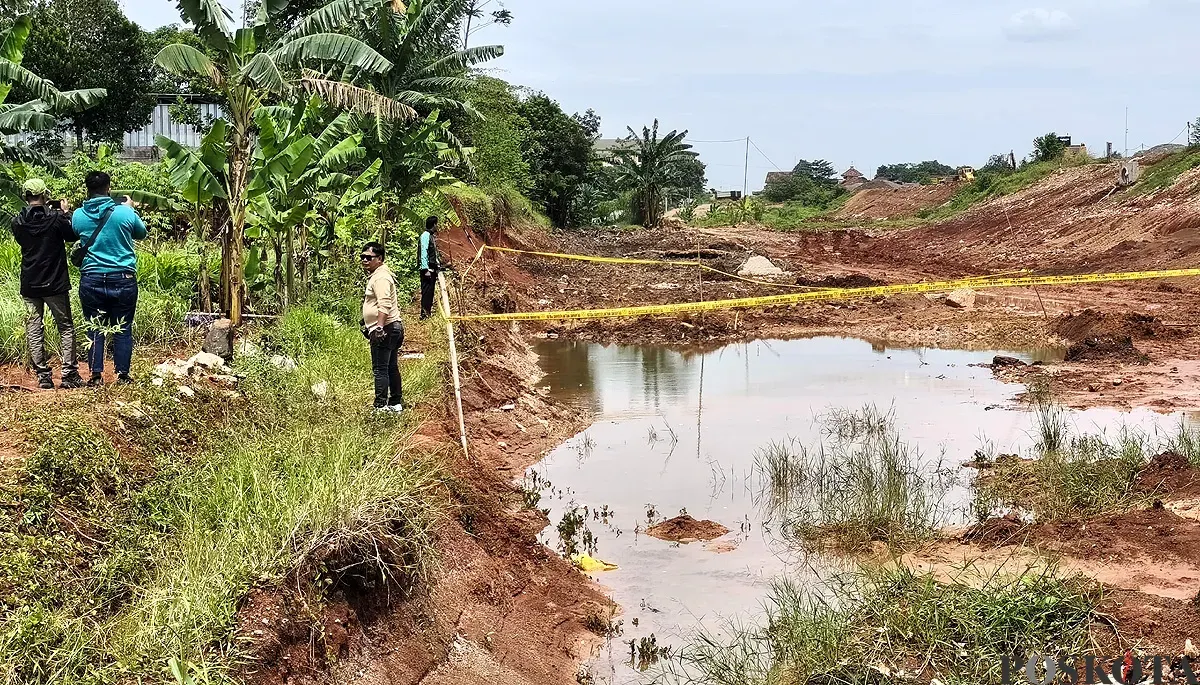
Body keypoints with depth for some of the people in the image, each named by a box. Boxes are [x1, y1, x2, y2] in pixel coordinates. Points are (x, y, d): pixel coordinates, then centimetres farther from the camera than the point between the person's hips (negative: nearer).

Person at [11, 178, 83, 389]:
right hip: (55, 284, -3)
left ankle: (43, 376, 6)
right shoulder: (55, 218, -13)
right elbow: (72, 236, 3)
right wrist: (64, 212, 13)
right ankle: (69, 374, 2)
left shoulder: (18, 222, -3)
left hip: (29, 285, 3)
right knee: (65, 327, 7)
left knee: (34, 330, 8)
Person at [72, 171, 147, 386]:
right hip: (123, 279, -1)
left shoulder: (78, 216, -3)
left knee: (95, 329, 10)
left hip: (91, 280, 1)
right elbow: (141, 233, 11)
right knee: (123, 329, 8)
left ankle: (96, 375, 10)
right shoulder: (125, 212, -8)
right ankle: (123, 375, 11)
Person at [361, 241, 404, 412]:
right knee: (391, 367, 16)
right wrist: (368, 324, 34)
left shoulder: (380, 277, -14)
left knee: (380, 370, -9)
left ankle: (381, 406, -8)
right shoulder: (377, 275, 20)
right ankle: (396, 403, 23)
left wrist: (379, 327, -34)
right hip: (393, 328, 11)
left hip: (384, 330, -11)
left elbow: (385, 304, -27)